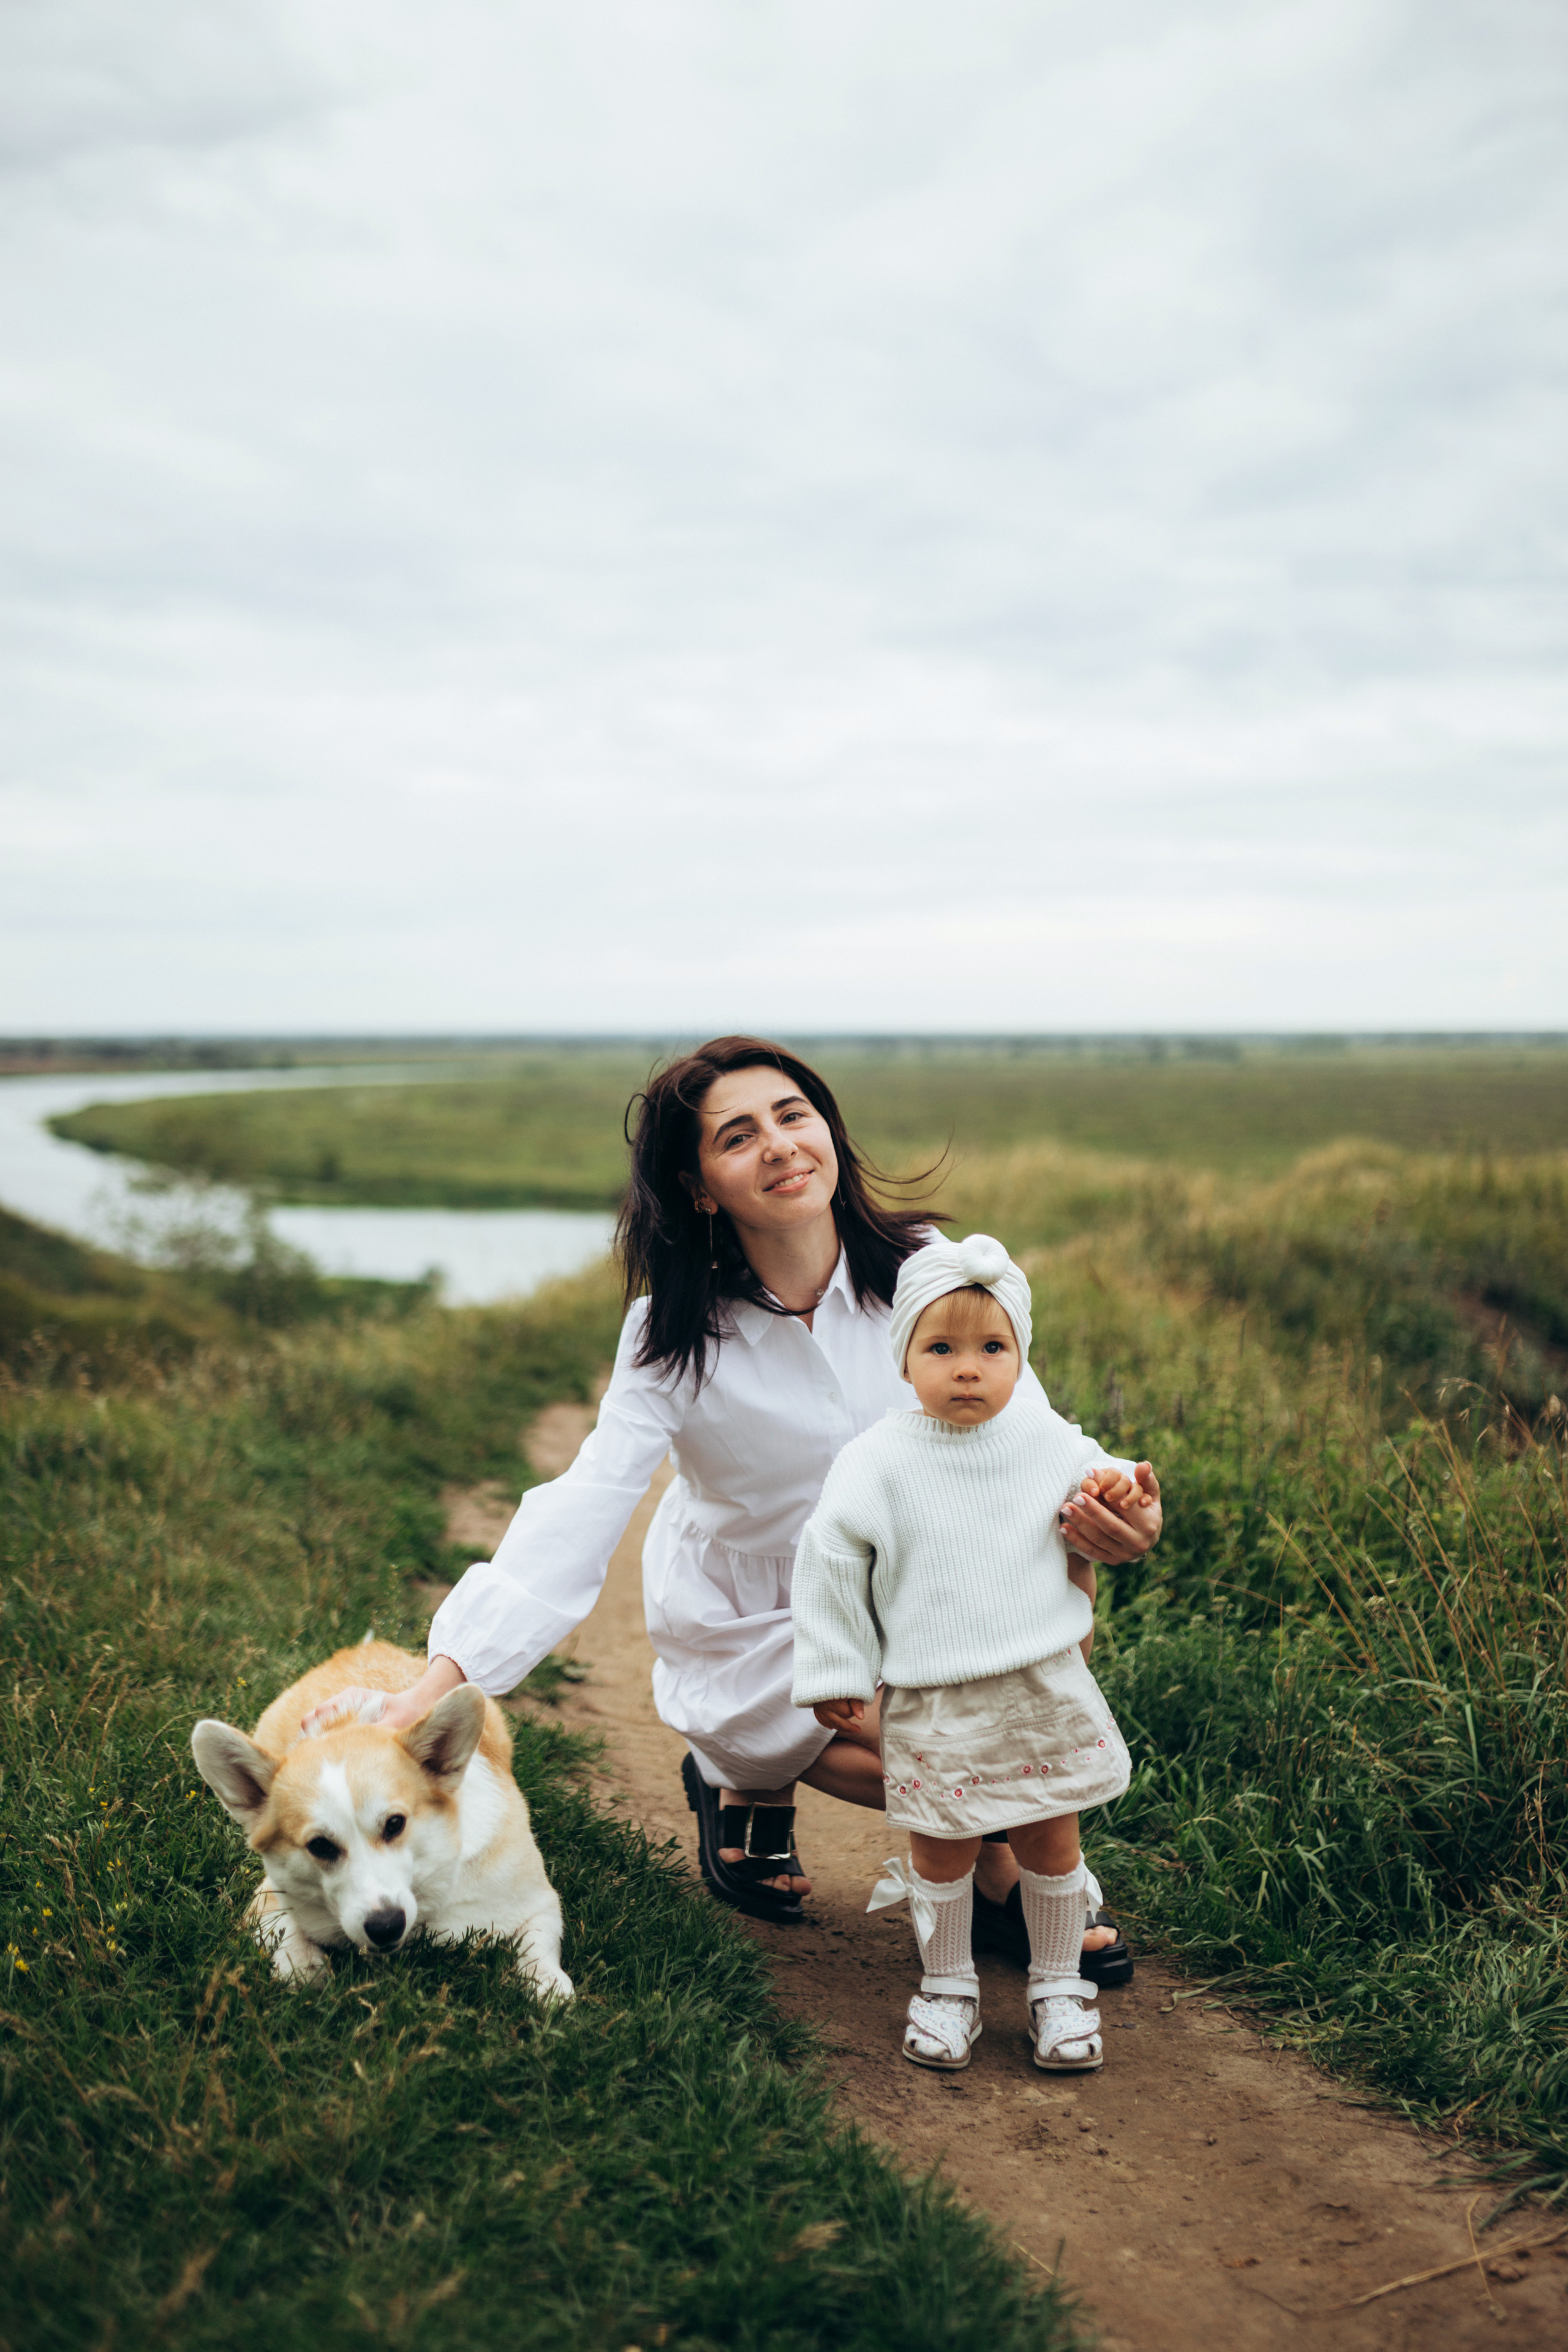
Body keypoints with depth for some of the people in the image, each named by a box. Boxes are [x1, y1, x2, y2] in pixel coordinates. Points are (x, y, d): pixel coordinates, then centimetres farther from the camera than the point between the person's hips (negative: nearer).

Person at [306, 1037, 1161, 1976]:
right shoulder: (676, 1334, -20)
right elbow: (587, 1505, -27)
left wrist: (1097, 1513, -33)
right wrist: (436, 1685, -38)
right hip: (753, 1630, -4)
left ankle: (1014, 1872, 0)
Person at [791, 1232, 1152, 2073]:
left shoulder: (1045, 1438, -2)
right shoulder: (879, 1465, -11)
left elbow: (1091, 1502, 18)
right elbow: (830, 1564, -2)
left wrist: (1115, 1491, -4)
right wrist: (834, 1674, 1)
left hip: (1046, 1687, 2)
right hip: (933, 1703, -2)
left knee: (1051, 1840, 12)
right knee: (943, 1847, 7)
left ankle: (1059, 1983, 31)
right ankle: (947, 1985, 29)